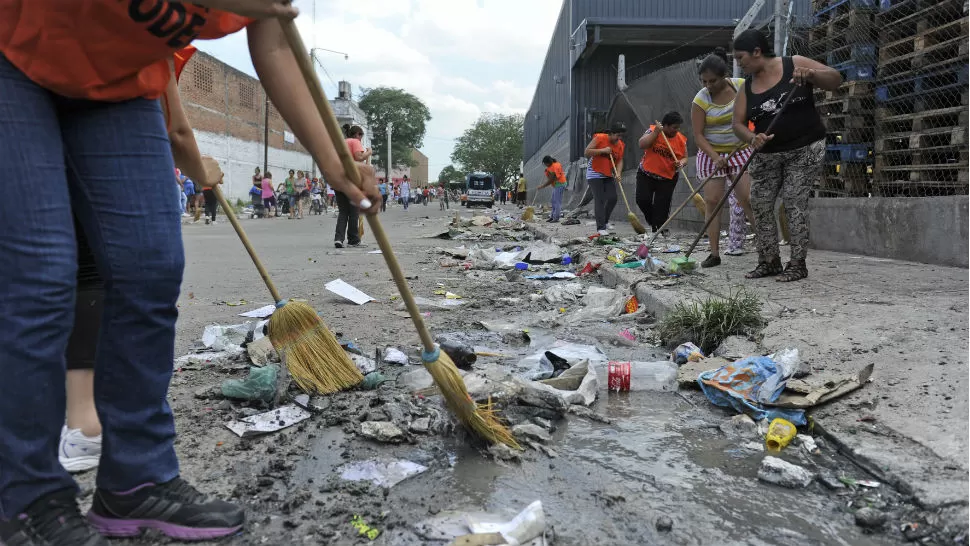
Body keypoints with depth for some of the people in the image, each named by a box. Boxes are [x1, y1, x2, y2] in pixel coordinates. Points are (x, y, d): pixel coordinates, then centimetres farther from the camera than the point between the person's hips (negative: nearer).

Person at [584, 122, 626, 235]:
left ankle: (605, 221, 23)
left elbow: (619, 161, 1)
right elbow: (587, 152, -15)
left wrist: (618, 173, -16)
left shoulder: (621, 145, 4)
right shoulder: (599, 138, -13)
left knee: (613, 198, 0)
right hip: (595, 174, -6)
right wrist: (603, 150, -23)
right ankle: (601, 227, -7)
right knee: (600, 200, -10)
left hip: (608, 175, 6)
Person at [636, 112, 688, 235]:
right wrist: (656, 132, -24)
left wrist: (681, 163, -17)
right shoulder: (653, 131, -6)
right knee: (642, 199, -10)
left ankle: (658, 229, 6)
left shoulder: (681, 139, 0)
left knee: (662, 206, -3)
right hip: (646, 174, -1)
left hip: (668, 178, 1)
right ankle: (651, 219, 19)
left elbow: (684, 158, 6)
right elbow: (641, 145, -20)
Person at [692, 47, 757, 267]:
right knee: (712, 201, -4)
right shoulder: (700, 100, -11)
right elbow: (698, 135, -12)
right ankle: (714, 253, 2)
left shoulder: (741, 86, -6)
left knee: (746, 198, -8)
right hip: (711, 154, -1)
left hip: (740, 151, 1)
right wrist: (715, 157, -23)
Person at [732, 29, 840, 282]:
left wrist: (810, 74, -27)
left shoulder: (794, 64, -6)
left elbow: (835, 79, -7)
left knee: (794, 203, -10)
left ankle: (798, 264, -1)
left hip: (805, 149, -5)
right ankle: (769, 262, 14)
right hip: (768, 154, 5)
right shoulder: (747, 87, 4)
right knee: (760, 204, 2)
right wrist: (753, 138, -21)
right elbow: (738, 124, 1)